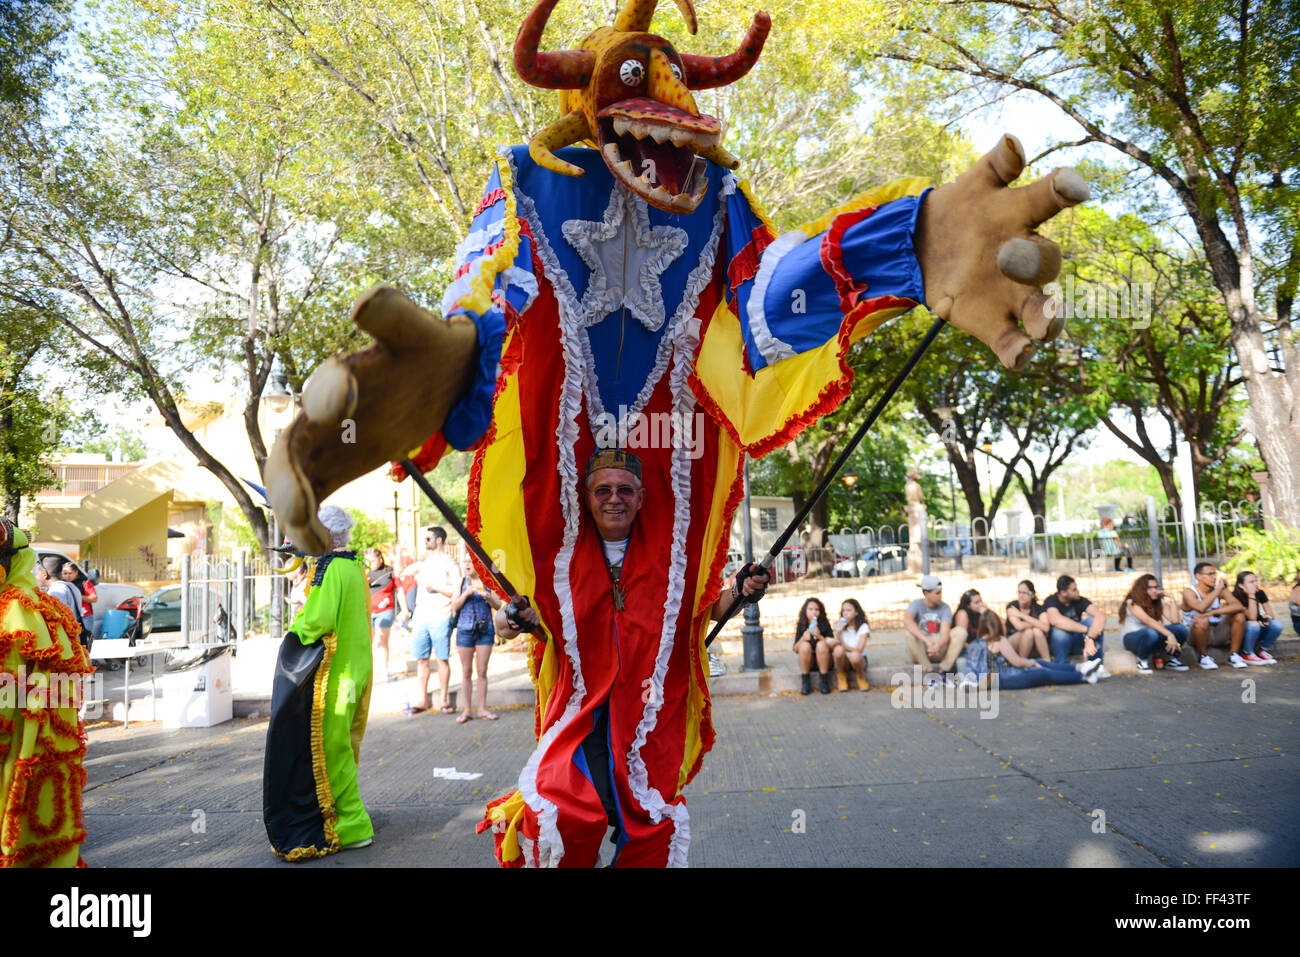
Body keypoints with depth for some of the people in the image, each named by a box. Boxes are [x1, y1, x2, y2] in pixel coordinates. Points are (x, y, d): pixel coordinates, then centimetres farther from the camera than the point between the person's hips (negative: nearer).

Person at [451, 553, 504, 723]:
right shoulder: (462, 581, 5)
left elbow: (498, 606, 5)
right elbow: (455, 606, 2)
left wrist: (488, 597, -14)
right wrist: (466, 594, -13)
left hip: (485, 630, 0)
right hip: (465, 630, 0)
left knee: (482, 671, 5)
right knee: (466, 672, 4)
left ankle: (482, 709, 13)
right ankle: (466, 710, 10)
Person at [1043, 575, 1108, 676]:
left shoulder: (1080, 601, -10)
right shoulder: (1051, 601, -18)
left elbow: (1101, 616, -27)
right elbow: (1056, 620, -40)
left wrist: (1090, 638, -42)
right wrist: (1086, 630, -40)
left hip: (1077, 642, 3)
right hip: (1058, 644, -3)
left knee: (1092, 621, -23)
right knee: (1060, 629, -35)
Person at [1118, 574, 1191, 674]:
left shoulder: (1160, 602, 4)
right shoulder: (1132, 602, -15)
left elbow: (1175, 621, -12)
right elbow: (1148, 621, -31)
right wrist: (1169, 635, -41)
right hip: (1131, 638, -6)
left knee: (1181, 628, -18)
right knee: (1150, 633, -40)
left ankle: (1171, 659, 3)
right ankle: (1142, 661, -13)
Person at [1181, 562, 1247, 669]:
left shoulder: (1221, 589, -3)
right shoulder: (1189, 592, -15)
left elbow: (1239, 606, -21)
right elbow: (1201, 608, -36)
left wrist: (1213, 612, -33)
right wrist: (1218, 590, -25)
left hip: (1218, 634, 4)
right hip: (1195, 635, -4)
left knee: (1239, 614, -15)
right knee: (1201, 619, -35)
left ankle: (1233, 655, -3)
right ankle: (1203, 657, -14)